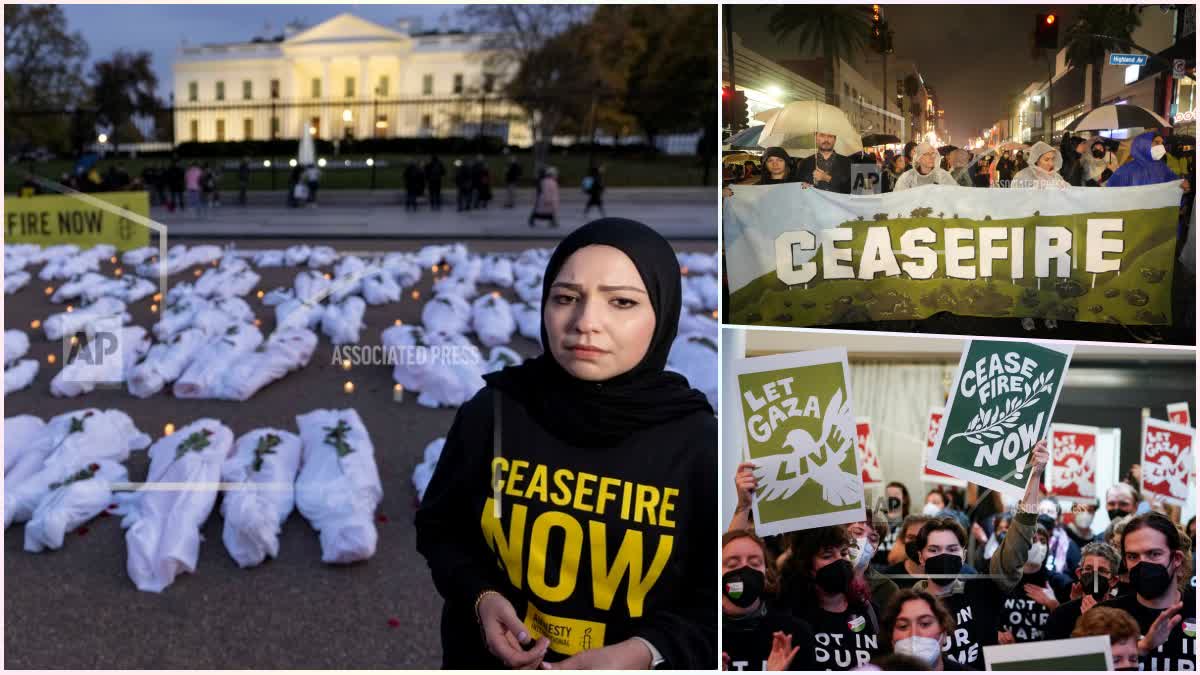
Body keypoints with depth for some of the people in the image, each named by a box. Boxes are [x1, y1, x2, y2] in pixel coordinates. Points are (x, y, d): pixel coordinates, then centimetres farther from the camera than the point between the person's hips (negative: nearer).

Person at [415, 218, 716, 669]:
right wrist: (480, 597, -14)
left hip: (632, 663, -1)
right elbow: (439, 527, 3)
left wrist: (643, 653, -24)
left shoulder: (700, 443, -16)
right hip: (492, 659, 2)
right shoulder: (492, 411, -11)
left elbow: (712, 604, -9)